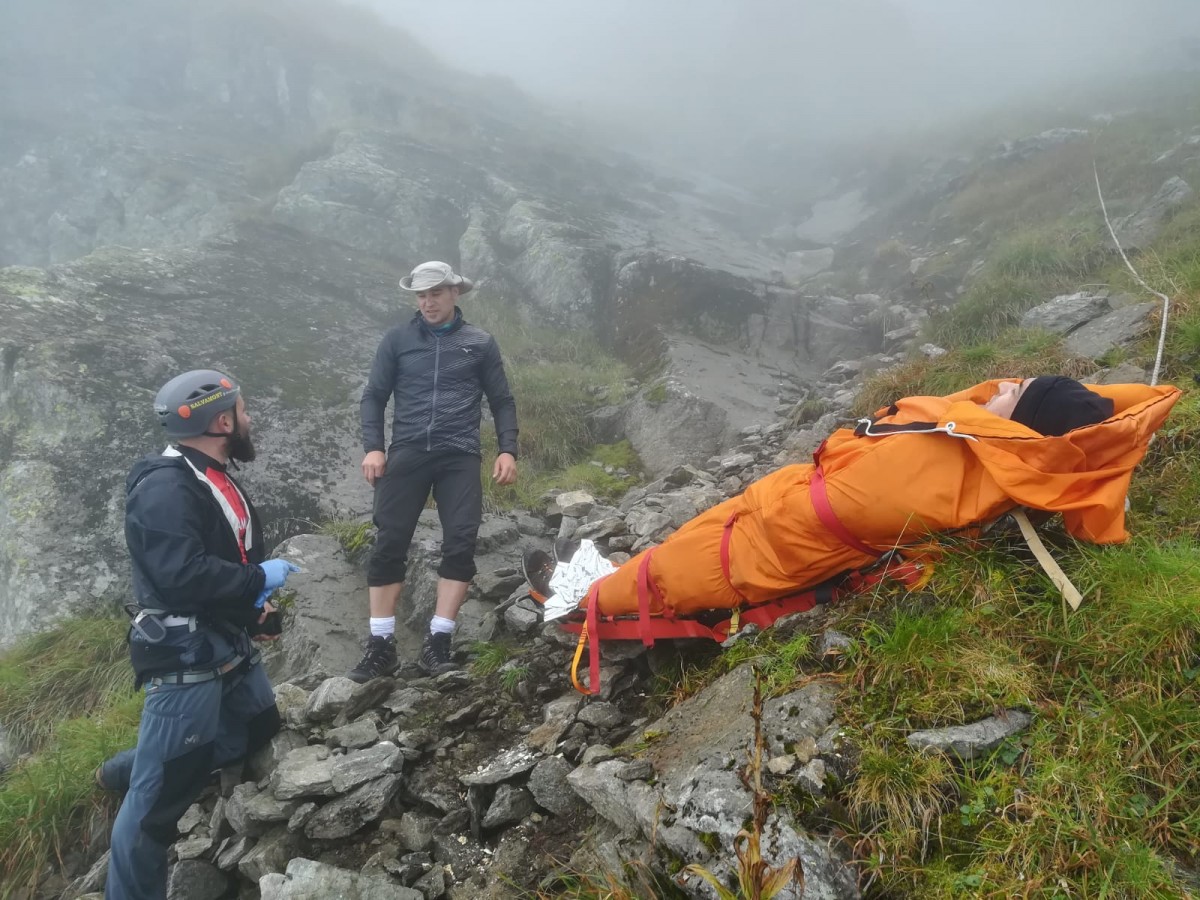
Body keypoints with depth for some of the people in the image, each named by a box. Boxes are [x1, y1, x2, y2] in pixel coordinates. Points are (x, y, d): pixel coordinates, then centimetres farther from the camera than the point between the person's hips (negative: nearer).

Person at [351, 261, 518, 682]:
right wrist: (373, 447, -3)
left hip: (459, 456, 0)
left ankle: (437, 642, -3)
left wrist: (507, 450, 0)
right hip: (407, 452, 0)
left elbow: (502, 402, 12)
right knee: (389, 544, -4)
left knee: (461, 543, -10)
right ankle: (381, 645, 3)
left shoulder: (480, 343, 9)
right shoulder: (397, 340, 10)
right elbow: (374, 396, 10)